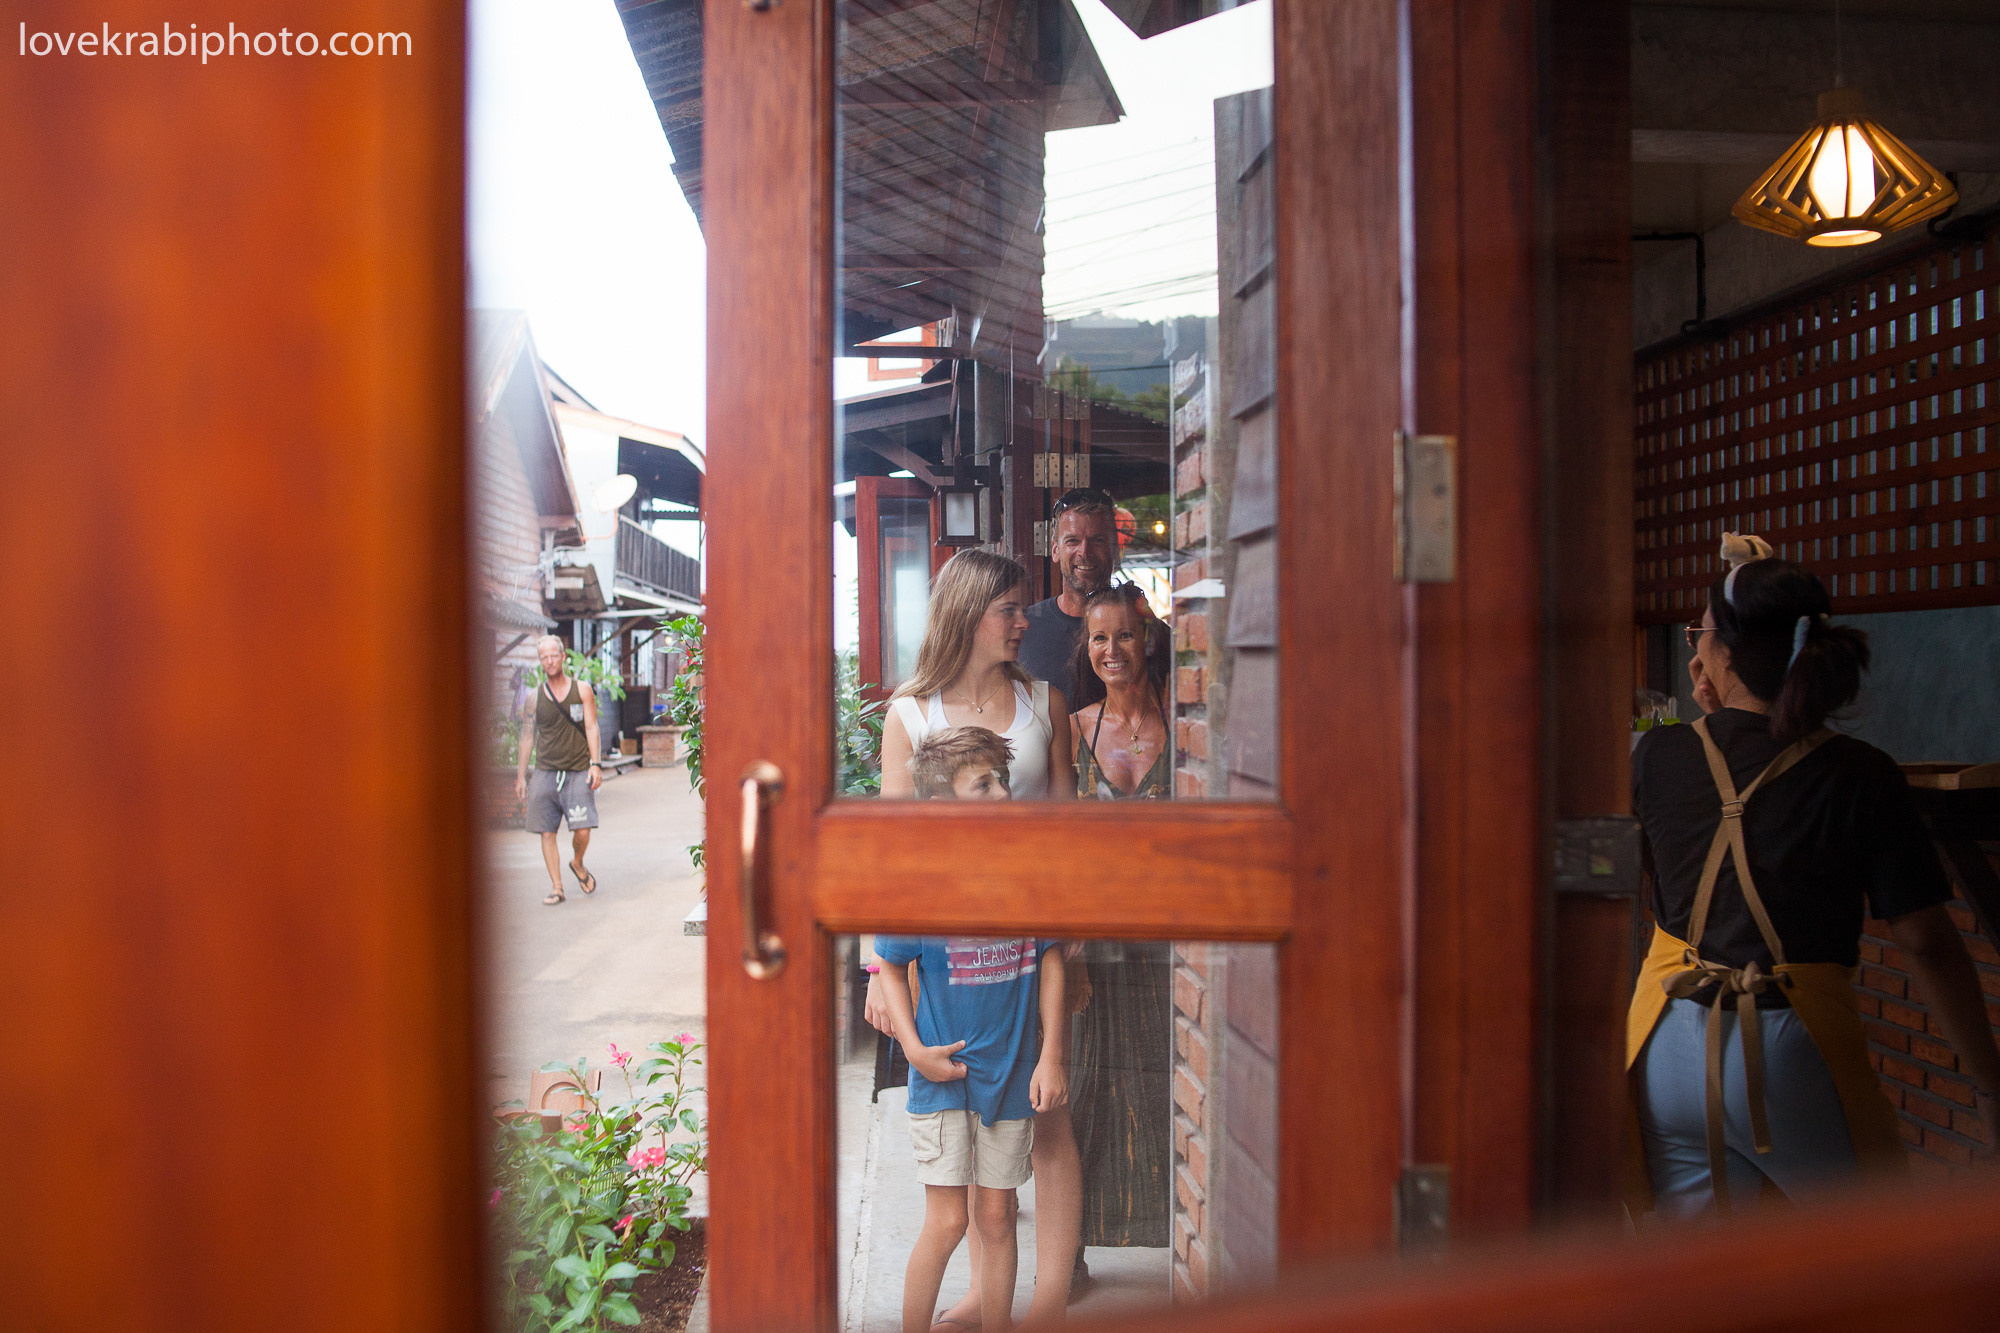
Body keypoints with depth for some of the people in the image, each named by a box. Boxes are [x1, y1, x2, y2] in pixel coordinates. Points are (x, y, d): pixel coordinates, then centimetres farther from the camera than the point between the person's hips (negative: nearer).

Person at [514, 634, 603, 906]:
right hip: (545, 772, 2)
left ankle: (577, 864, 20)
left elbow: (592, 729, 2)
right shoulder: (534, 696, 8)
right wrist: (521, 776, 11)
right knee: (547, 832, -2)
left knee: (582, 831, -11)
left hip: (578, 771, -2)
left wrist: (595, 764, -9)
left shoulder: (582, 690, 5)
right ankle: (556, 887, 7)